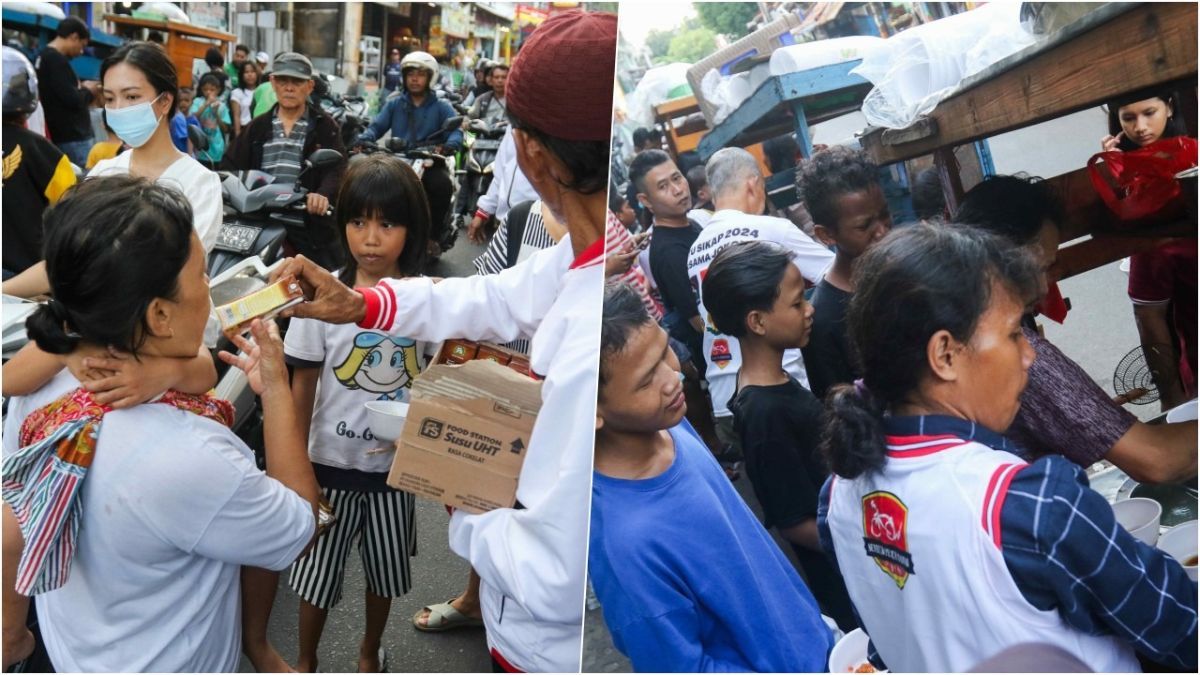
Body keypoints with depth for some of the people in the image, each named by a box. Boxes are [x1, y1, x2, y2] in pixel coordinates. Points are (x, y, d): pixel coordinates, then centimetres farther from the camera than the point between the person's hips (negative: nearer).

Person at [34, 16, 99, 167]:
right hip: (73, 138, -10)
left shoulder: (43, 57, 15)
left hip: (61, 135, 10)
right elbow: (72, 100, -22)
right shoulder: (57, 60, -16)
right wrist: (88, 91, -4)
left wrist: (81, 89, 6)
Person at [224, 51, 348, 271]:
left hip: (310, 219, -3)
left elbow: (337, 168, -8)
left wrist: (324, 194, -29)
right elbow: (231, 164, 14)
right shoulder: (258, 126, 17)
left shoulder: (324, 126, 5)